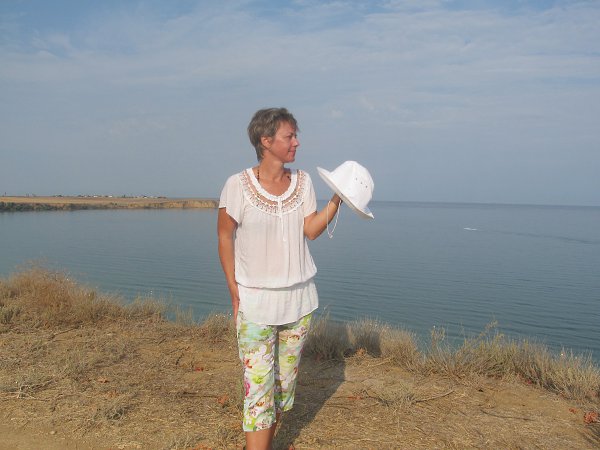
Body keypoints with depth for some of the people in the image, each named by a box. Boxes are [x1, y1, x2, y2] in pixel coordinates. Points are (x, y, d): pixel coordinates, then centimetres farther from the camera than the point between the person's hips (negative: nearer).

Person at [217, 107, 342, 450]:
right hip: (255, 300, -4)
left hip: (299, 298, 5)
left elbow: (311, 230, -4)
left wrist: (337, 200, -16)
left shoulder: (303, 181, 3)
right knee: (259, 384, -4)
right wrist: (234, 292, -7)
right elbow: (225, 237, -5)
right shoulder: (239, 185, -10)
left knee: (286, 381, 13)